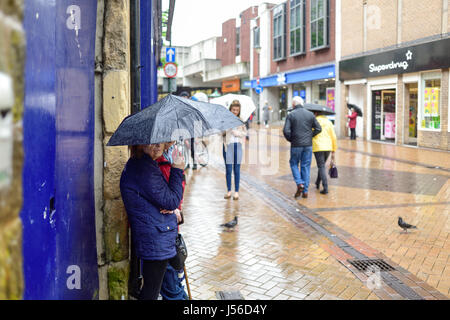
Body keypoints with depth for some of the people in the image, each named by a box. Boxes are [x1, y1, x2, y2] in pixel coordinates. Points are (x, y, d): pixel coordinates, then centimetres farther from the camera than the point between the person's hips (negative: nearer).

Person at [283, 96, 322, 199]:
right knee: (306, 166, 8)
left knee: (294, 164, 15)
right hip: (308, 145, 3)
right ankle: (305, 191, 10)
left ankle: (299, 183, -4)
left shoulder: (291, 115, -6)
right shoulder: (310, 114, 4)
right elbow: (318, 128, 3)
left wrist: (290, 139, 4)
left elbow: (286, 131, -13)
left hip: (296, 145, -3)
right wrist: (310, 136, 12)